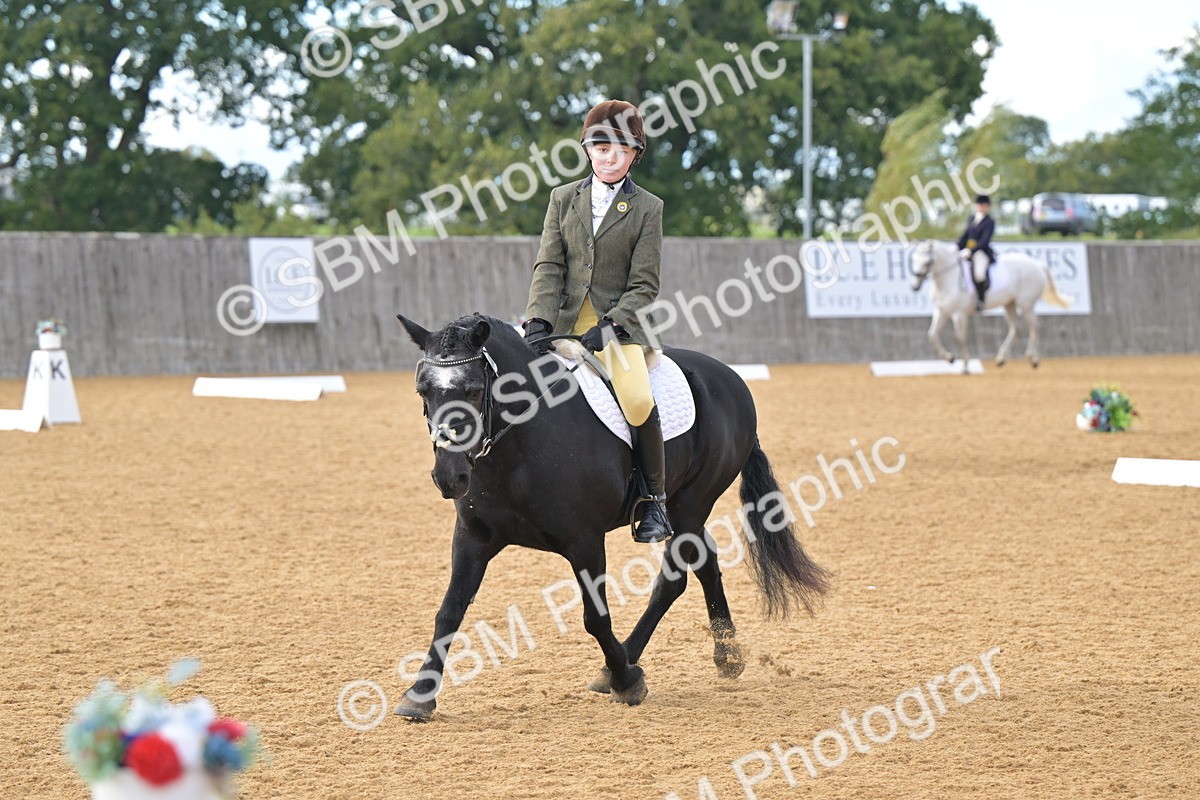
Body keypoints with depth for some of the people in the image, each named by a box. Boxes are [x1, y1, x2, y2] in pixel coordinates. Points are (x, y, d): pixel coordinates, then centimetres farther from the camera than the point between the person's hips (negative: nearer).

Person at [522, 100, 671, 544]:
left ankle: (655, 503, -11)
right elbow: (549, 267, 3)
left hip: (619, 325, -3)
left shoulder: (647, 208, 2)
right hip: (565, 321, 3)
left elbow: (644, 285, -2)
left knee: (638, 400, -27)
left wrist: (609, 327, -16)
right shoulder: (564, 200, 10)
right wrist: (539, 323, -13)